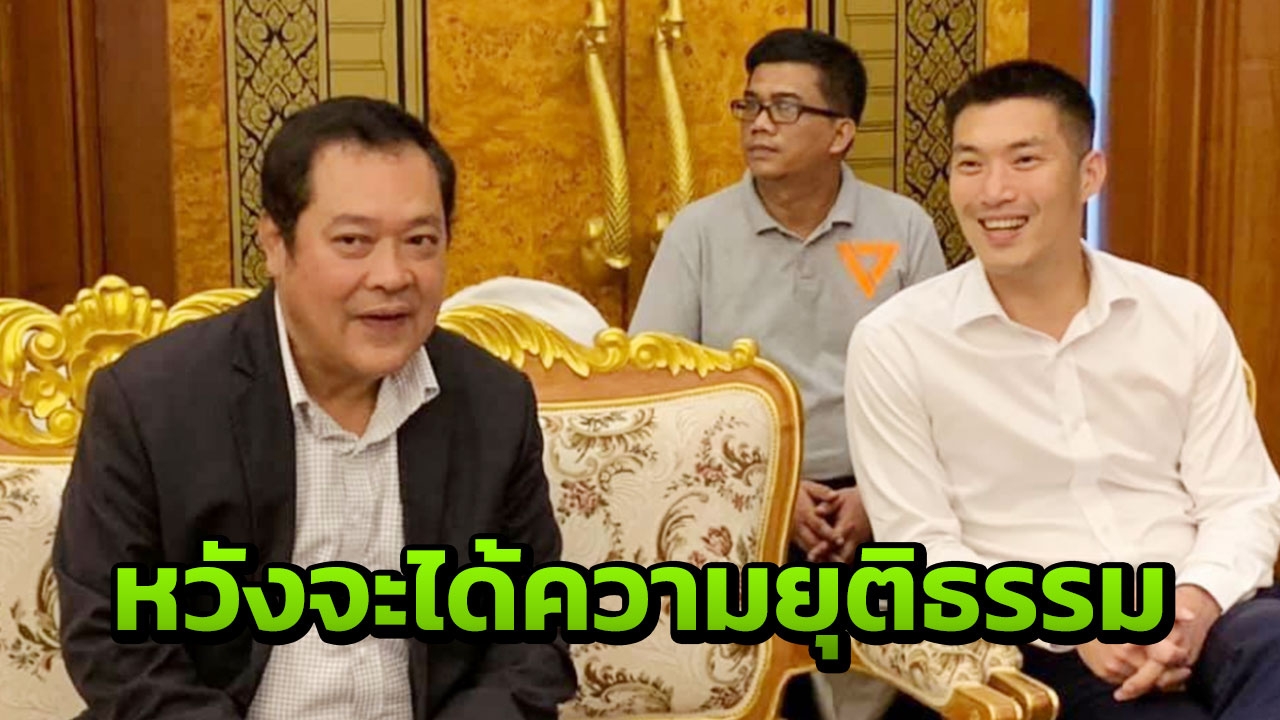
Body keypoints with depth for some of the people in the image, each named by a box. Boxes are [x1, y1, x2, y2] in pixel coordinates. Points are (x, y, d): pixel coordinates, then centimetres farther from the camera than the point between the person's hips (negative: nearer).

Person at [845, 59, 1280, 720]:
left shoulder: (1186, 315, 6)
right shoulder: (895, 343, -3)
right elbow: (921, 548, -2)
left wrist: (1196, 599, -14)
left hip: (1201, 612, 3)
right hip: (1040, 640, -3)